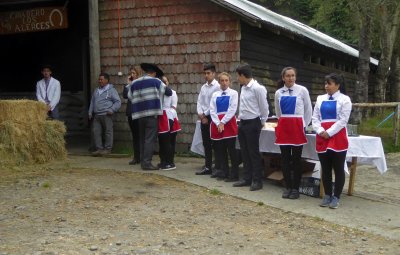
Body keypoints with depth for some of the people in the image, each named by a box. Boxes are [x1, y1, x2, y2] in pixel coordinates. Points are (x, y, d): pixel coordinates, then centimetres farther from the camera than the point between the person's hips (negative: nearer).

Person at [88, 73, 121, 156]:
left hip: (106, 115, -6)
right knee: (96, 132, 1)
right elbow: (92, 102, 27)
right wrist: (90, 112, 20)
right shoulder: (96, 90, 21)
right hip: (96, 115, 6)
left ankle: (108, 149, 5)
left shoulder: (111, 90, 1)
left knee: (108, 132, -3)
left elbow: (118, 102, -4)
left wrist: (112, 110, -15)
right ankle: (99, 148, 7)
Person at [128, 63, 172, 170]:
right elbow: (168, 92, 3)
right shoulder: (156, 81, -1)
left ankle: (142, 161, 16)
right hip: (152, 114, -6)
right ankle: (147, 163, -10)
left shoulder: (134, 83, 13)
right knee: (150, 139, -6)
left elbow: (130, 96, 16)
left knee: (142, 139, 13)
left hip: (139, 114, 6)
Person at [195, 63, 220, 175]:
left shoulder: (217, 86, -9)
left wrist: (205, 114, -11)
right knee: (206, 143, 9)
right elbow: (199, 101, 11)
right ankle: (207, 167, 15)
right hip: (203, 117, 7)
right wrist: (200, 113, -5)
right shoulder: (203, 87, 13)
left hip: (212, 117, -7)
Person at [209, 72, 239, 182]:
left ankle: (234, 174, 2)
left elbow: (232, 109, -9)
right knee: (220, 149, 9)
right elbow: (212, 111, 4)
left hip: (229, 123, -4)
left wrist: (223, 122, -12)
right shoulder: (215, 94, 11)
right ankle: (224, 172, 20)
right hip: (217, 124, 4)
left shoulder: (233, 93, 0)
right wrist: (218, 123, -9)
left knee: (231, 149, -3)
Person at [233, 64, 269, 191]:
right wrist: (241, 118, 17)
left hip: (252, 123, -8)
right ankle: (247, 178, 23)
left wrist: (262, 122, 0)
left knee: (254, 153, -2)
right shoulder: (243, 88, 9)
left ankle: (257, 181, 6)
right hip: (243, 123, 8)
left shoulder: (257, 88, -17)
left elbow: (264, 106, -10)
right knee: (245, 152, 13)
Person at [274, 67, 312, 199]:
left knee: (296, 158, 2)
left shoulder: (302, 90, -2)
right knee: (285, 158, 5)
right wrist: (284, 123, 15)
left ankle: (296, 188, 11)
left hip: (297, 127, -3)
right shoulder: (278, 93, 8)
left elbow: (308, 110, 6)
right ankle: (288, 187, 15)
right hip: (283, 127, 3)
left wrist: (304, 126, 7)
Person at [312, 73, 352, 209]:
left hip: (338, 138, -4)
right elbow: (315, 117, 7)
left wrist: (329, 132, -15)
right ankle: (327, 195, 19)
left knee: (338, 169, 2)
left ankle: (336, 197, 9)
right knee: (325, 169, 9)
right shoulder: (320, 99, 12)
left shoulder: (345, 99, -1)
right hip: (322, 138, 4)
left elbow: (343, 120, -9)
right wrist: (320, 131, -10)